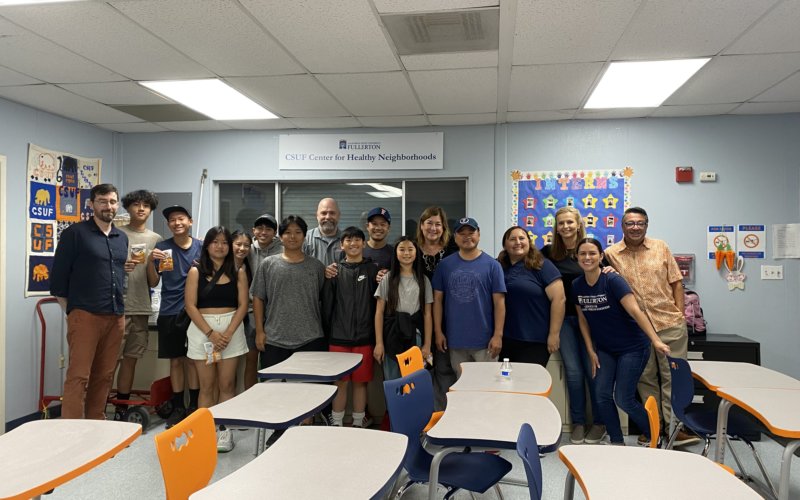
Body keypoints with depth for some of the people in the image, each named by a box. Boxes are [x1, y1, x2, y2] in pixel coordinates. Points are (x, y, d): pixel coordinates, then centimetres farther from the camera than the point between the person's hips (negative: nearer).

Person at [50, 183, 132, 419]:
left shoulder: (122, 238, 16)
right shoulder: (75, 233, -2)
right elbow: (58, 276, -3)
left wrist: (124, 268, 8)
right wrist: (71, 311, -2)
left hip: (116, 316, 6)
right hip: (85, 315, -6)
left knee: (104, 376, 11)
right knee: (78, 376, -6)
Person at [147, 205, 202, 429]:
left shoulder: (202, 247, 3)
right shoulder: (162, 248, 2)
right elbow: (153, 282, 3)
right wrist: (150, 261, -13)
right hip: (169, 312, 0)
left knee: (193, 359, 5)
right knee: (176, 360, 7)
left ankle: (194, 406, 15)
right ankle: (178, 407, 18)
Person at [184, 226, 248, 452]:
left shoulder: (238, 273, 6)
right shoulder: (196, 272, 3)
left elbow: (243, 305, 1)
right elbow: (190, 305, -3)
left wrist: (228, 333, -11)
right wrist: (211, 333, -12)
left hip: (231, 329, 1)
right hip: (202, 330, 0)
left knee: (226, 384, 1)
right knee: (206, 385, 3)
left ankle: (225, 431, 10)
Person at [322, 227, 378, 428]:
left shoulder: (372, 270, 3)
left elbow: (378, 303, 1)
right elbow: (326, 303, 5)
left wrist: (377, 334, -2)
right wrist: (327, 332, 2)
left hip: (364, 337, 0)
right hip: (338, 337, 0)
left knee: (360, 381, 8)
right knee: (340, 382, 6)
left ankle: (358, 423, 23)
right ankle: (336, 423, 20)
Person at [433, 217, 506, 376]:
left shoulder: (492, 265, -1)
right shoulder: (445, 265, 3)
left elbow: (499, 302, -3)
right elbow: (438, 299, 6)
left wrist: (498, 335, -8)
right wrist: (438, 331, 1)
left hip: (484, 340, -2)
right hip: (455, 339, 2)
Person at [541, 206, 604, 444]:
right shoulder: (549, 252, 3)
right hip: (563, 318, 1)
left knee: (592, 369, 4)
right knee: (573, 371, 6)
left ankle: (599, 422, 21)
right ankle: (578, 422, 20)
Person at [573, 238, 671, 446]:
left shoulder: (613, 280, -19)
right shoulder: (577, 285, -3)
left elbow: (635, 311, -27)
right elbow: (583, 319, 5)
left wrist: (656, 340, -36)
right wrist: (591, 351, 2)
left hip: (632, 348, -5)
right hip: (604, 348, 5)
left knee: (623, 399, -4)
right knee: (602, 395, -3)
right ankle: (617, 442, 16)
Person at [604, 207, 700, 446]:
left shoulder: (661, 248, 5)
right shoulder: (611, 254, 1)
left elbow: (676, 282, 7)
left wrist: (680, 313, 1)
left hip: (670, 323, 0)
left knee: (673, 375, 3)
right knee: (645, 378, 10)